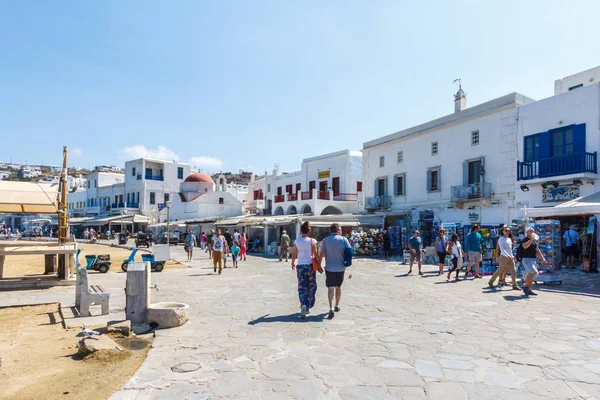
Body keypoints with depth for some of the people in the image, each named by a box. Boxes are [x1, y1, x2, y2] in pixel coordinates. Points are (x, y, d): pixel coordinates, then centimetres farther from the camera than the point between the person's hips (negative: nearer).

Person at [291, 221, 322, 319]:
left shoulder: (296, 241, -2)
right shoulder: (312, 241, -5)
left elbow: (294, 255, 4)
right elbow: (315, 255, -6)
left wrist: (293, 264, 21)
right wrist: (319, 266, 1)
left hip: (300, 266, 0)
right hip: (310, 265, 0)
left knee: (302, 287, 4)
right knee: (311, 287, 15)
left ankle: (303, 305, -18)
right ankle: (308, 307, 20)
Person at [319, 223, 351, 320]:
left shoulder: (325, 240, -1)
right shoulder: (344, 240, -3)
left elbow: (321, 254, -2)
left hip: (329, 268, -1)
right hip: (341, 268, 1)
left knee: (330, 288, 0)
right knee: (338, 287, 19)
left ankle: (331, 309, -17)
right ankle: (337, 306, 33)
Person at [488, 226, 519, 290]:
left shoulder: (509, 239, 12)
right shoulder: (501, 239, -9)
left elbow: (510, 248, 20)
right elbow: (502, 249, -20)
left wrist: (512, 256, 12)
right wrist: (508, 256, -31)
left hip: (510, 258, 6)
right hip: (504, 257, -6)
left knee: (513, 271, -4)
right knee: (499, 271, 2)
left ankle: (514, 285, 0)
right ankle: (490, 282, 16)